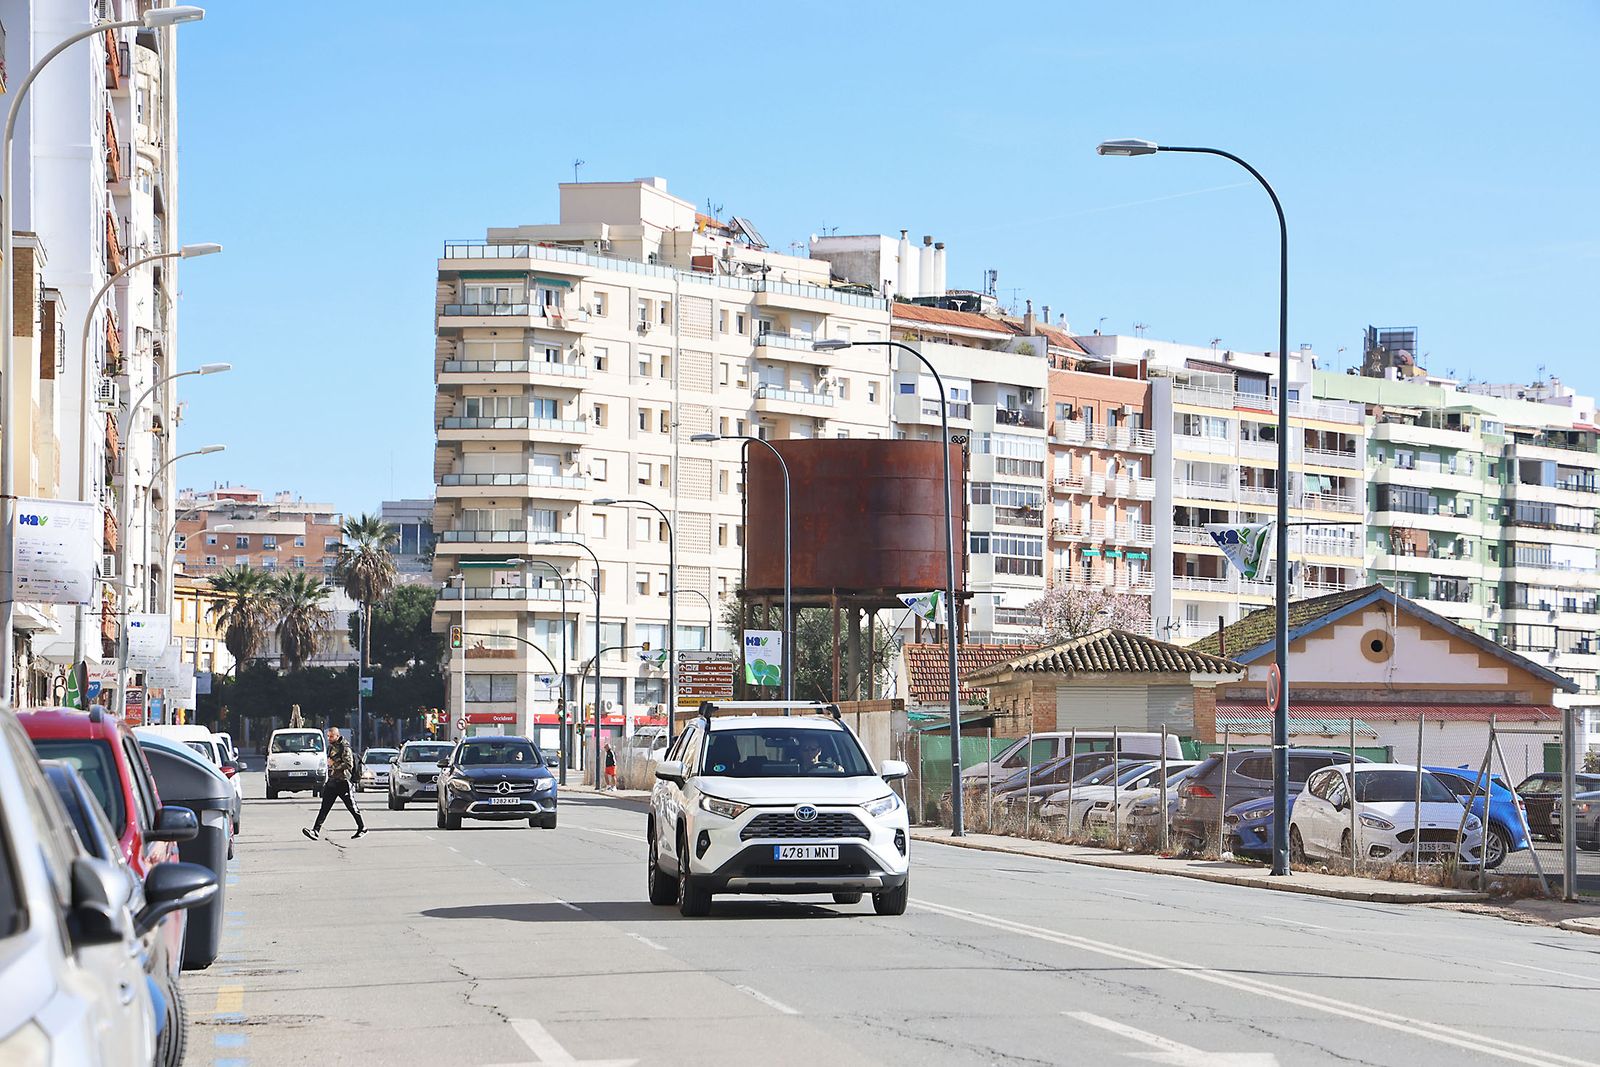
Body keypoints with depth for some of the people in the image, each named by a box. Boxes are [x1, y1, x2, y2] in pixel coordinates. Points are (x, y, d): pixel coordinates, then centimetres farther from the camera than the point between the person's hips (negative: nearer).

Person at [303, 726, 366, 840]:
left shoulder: (345, 748, -12)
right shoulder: (331, 747, 14)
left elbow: (349, 765, -21)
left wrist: (334, 764, -17)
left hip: (344, 782, -7)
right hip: (332, 781, 7)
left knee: (352, 807, 4)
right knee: (325, 807, -4)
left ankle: (362, 828, 20)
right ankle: (316, 830, -13)